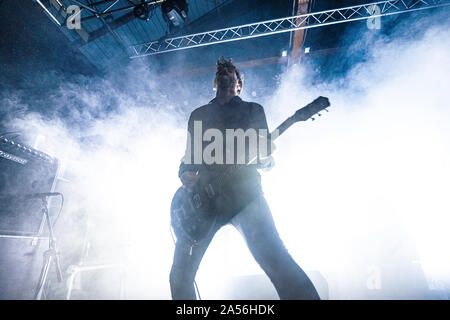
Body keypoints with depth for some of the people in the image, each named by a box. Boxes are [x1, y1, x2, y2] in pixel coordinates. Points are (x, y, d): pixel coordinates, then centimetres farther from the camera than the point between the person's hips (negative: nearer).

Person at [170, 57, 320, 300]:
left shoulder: (253, 109, 19)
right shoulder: (198, 115, 25)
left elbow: (267, 156, 13)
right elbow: (188, 156, 22)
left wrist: (264, 160, -11)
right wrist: (185, 174, 0)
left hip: (243, 192, -2)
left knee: (276, 259, -20)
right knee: (180, 273, -1)